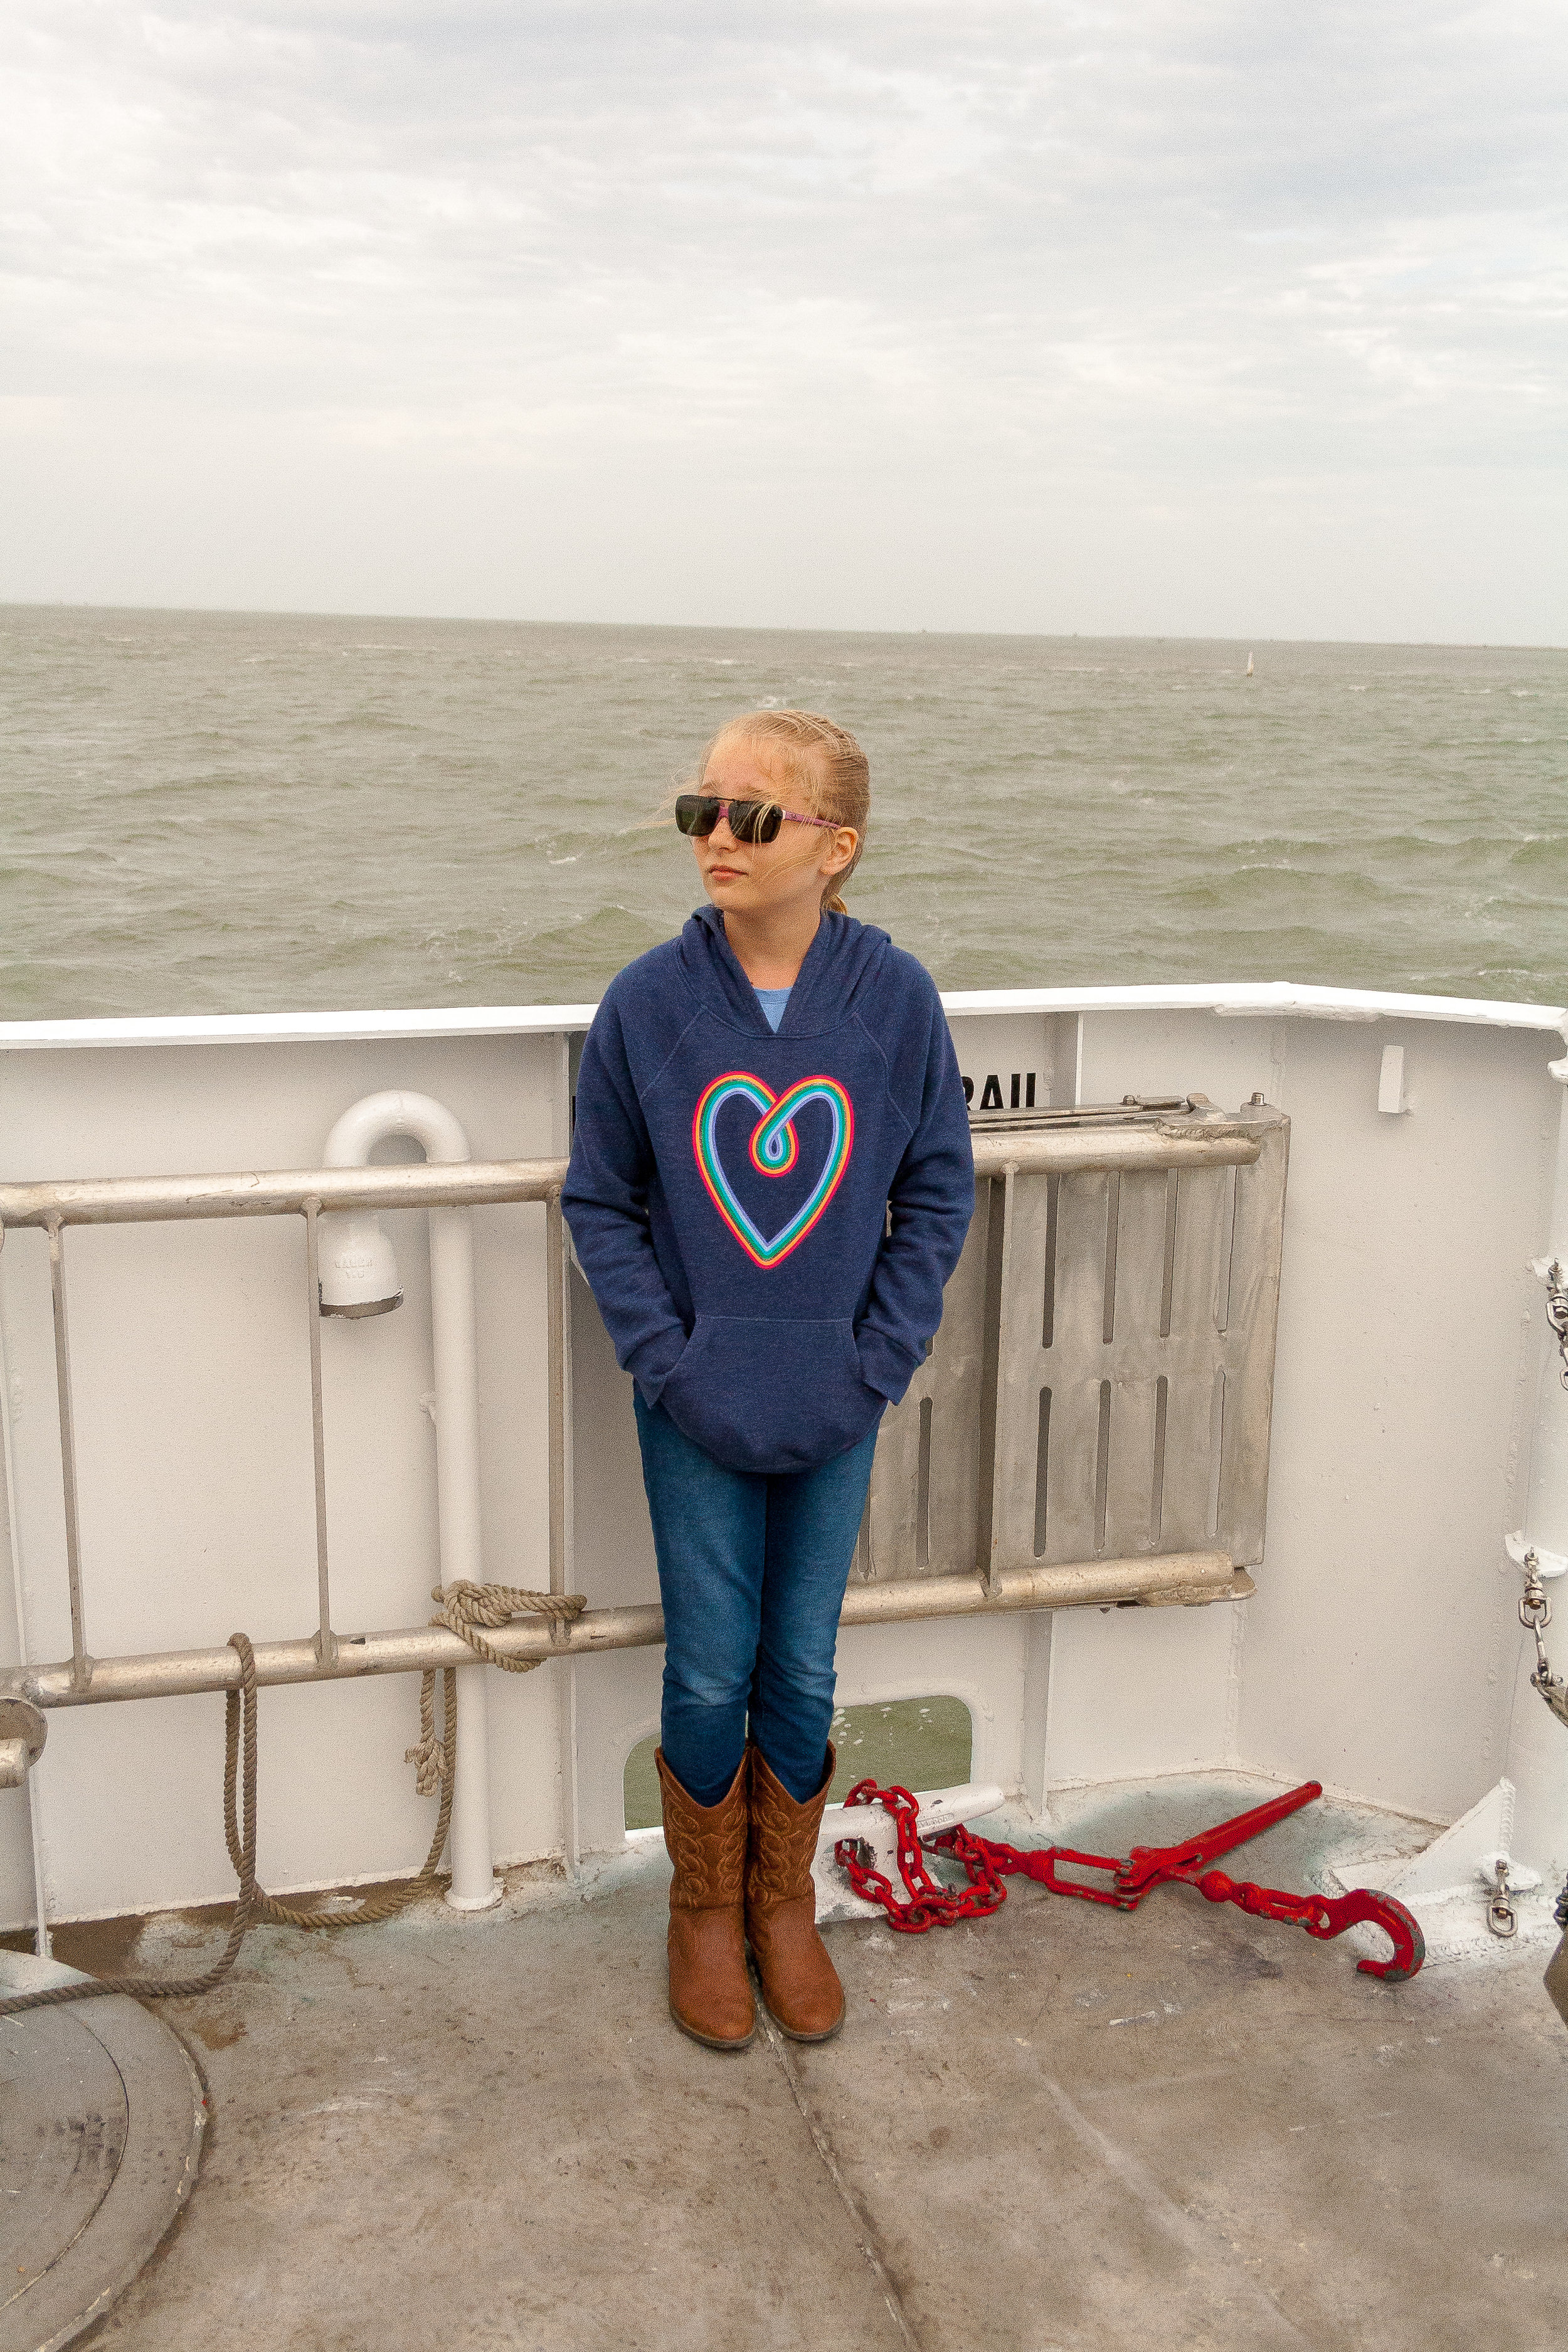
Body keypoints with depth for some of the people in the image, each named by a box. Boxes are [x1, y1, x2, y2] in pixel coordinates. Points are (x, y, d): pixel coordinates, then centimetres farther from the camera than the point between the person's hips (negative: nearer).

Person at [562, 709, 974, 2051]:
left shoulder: (896, 999, -9)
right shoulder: (649, 1003, -10)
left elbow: (938, 1196, 0)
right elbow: (601, 1201, -1)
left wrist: (877, 1361, -6)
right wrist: (666, 1360, -9)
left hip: (835, 1407, 1)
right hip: (697, 1409, 0)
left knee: (804, 1671, 13)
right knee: (710, 1676, 9)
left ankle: (786, 1902, 36)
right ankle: (706, 1909, 33)